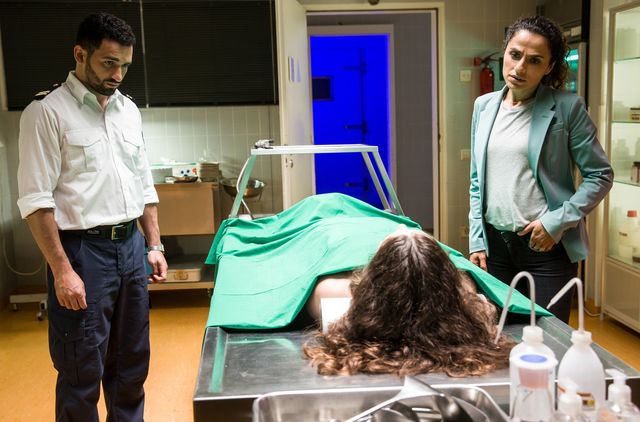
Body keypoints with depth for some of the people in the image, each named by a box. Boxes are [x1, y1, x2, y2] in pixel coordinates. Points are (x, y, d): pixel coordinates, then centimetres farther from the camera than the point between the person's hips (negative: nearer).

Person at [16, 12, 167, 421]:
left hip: (131, 246, 6)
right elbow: (36, 199, -13)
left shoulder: (129, 110, 11)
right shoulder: (47, 112, -9)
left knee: (132, 361, 17)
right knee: (83, 373, 5)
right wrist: (63, 270, -17)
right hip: (83, 251, -6)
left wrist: (154, 245, 11)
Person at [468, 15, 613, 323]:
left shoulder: (567, 107, -6)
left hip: (547, 245, -4)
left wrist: (557, 222, -15)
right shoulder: (484, 106, 7)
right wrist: (476, 241, 5)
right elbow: (478, 181, 10)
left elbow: (600, 175, -5)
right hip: (495, 242, 4)